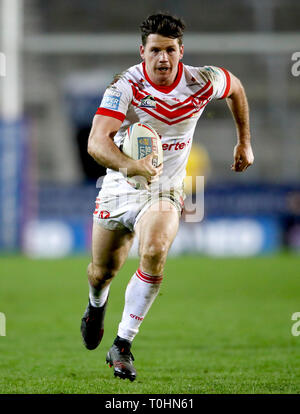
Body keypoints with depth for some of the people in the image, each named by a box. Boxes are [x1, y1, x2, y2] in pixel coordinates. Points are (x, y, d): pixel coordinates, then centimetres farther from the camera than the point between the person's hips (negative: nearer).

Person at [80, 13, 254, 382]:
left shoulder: (203, 82, -12)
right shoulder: (125, 86, -21)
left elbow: (236, 88, 13)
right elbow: (96, 142, -33)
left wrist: (244, 142, 18)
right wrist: (132, 166, -51)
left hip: (165, 189, 0)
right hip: (120, 186, 0)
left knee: (154, 253, -29)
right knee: (102, 271, 13)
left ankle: (122, 347, -19)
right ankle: (96, 306, 53)